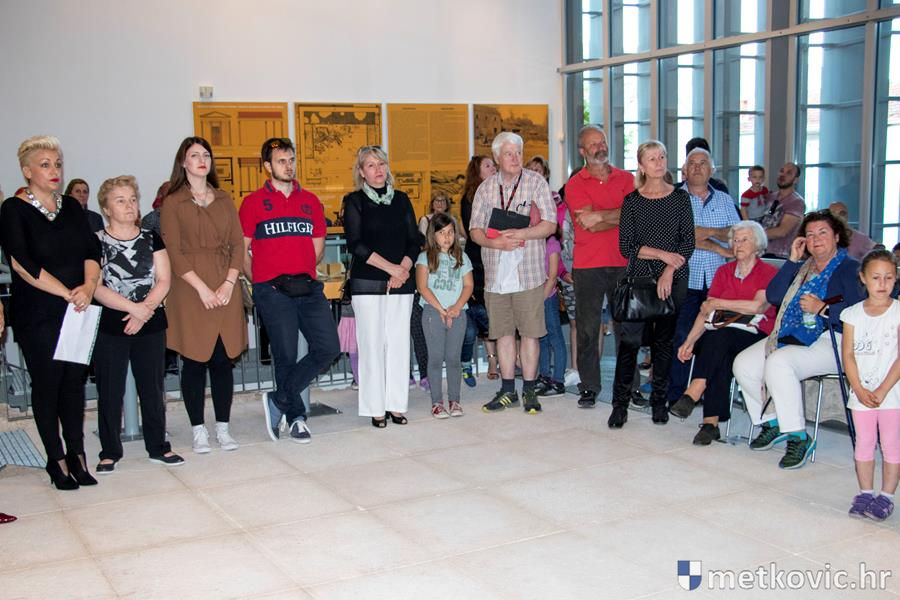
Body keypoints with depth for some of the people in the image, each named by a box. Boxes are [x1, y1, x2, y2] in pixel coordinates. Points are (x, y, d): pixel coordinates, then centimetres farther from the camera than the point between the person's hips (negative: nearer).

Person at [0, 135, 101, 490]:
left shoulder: (71, 206, 10)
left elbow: (92, 251, 4)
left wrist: (89, 287, -14)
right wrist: (68, 293, -16)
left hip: (78, 311, 4)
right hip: (38, 315, -4)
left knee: (75, 381, 8)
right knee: (47, 384, 3)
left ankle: (76, 454, 19)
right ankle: (56, 459, 14)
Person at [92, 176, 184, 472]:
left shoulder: (151, 239, 8)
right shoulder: (95, 243, -1)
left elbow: (163, 281, 1)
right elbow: (96, 288, -10)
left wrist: (144, 309, -13)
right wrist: (134, 307, -16)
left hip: (150, 325, 3)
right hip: (109, 327, -2)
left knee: (153, 388, 7)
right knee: (110, 391, 3)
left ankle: (158, 447, 19)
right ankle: (110, 452, 15)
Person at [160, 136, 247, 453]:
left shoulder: (224, 200, 14)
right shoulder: (172, 203, 1)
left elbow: (237, 245, 9)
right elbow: (173, 252, -6)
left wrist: (229, 283, -5)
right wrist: (202, 288, -13)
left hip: (225, 290, 3)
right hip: (190, 291, -3)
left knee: (223, 359, 4)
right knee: (194, 361, 0)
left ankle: (223, 427, 13)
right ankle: (198, 430, 10)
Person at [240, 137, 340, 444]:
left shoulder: (310, 201, 14)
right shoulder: (253, 203, 2)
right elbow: (242, 250, 3)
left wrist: (301, 273, 9)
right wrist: (261, 282, 1)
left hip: (308, 288, 4)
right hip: (272, 291, -4)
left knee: (328, 347, -5)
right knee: (286, 356, 1)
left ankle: (278, 400, 7)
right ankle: (296, 418, 17)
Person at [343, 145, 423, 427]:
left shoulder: (401, 199, 13)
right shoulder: (355, 201, 2)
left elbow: (414, 240, 9)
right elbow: (355, 244, -8)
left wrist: (403, 269, -7)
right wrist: (390, 267, -13)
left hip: (402, 284, 3)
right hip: (367, 283, -3)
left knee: (399, 343, 3)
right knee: (372, 344, -3)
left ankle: (396, 404, 11)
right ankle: (375, 408, 4)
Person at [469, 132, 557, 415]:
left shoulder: (536, 182, 2)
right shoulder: (486, 188, 11)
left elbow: (550, 224, -4)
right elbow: (475, 230, 8)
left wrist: (520, 234, -18)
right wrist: (495, 242, -12)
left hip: (528, 271, -3)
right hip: (495, 273, 3)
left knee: (529, 332, 0)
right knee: (503, 332, 8)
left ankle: (529, 390, 11)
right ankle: (508, 390, 18)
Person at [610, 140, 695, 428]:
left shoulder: (680, 198, 5)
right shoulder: (632, 201, 4)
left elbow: (688, 243, 0)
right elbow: (626, 246, -3)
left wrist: (669, 272, -11)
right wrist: (662, 254, -11)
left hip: (674, 278, 1)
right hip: (639, 278, -1)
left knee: (664, 340, 5)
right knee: (630, 339, -7)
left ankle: (659, 401, 15)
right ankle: (620, 404, -2)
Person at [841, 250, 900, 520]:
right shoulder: (853, 313, 2)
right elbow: (848, 354, 0)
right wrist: (859, 390, -10)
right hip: (860, 393, 2)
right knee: (864, 444, 9)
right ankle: (865, 493, 20)